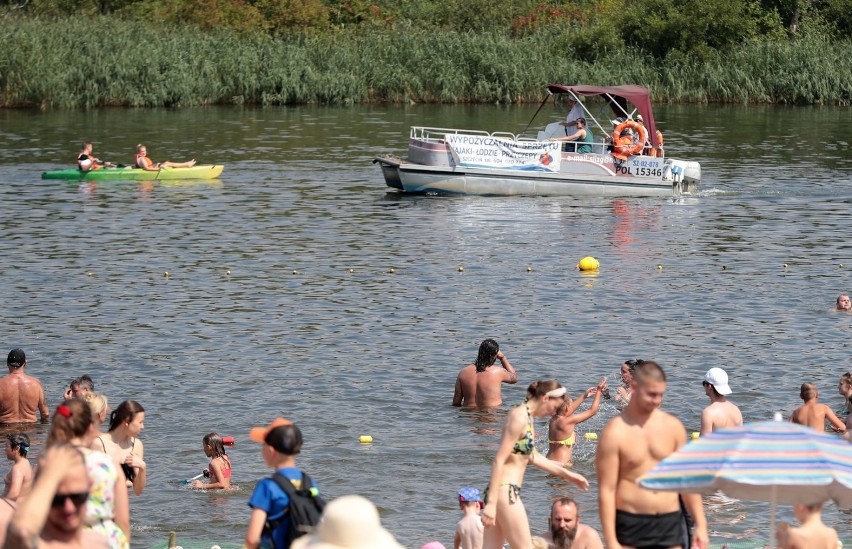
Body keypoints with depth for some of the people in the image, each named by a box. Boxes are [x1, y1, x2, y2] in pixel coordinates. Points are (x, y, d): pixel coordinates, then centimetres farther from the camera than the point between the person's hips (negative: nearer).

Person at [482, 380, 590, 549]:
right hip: (505, 491, -9)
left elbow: (532, 456, 29)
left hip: (506, 490, 9)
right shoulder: (519, 417, -13)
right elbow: (499, 461, -18)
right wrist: (491, 502, -22)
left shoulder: (527, 417, 15)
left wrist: (567, 474, 35)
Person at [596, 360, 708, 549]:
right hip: (631, 525, -4)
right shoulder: (615, 432, -8)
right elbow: (606, 490, -10)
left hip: (670, 522, 4)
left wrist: (701, 524, 5)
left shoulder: (673, 427, 5)